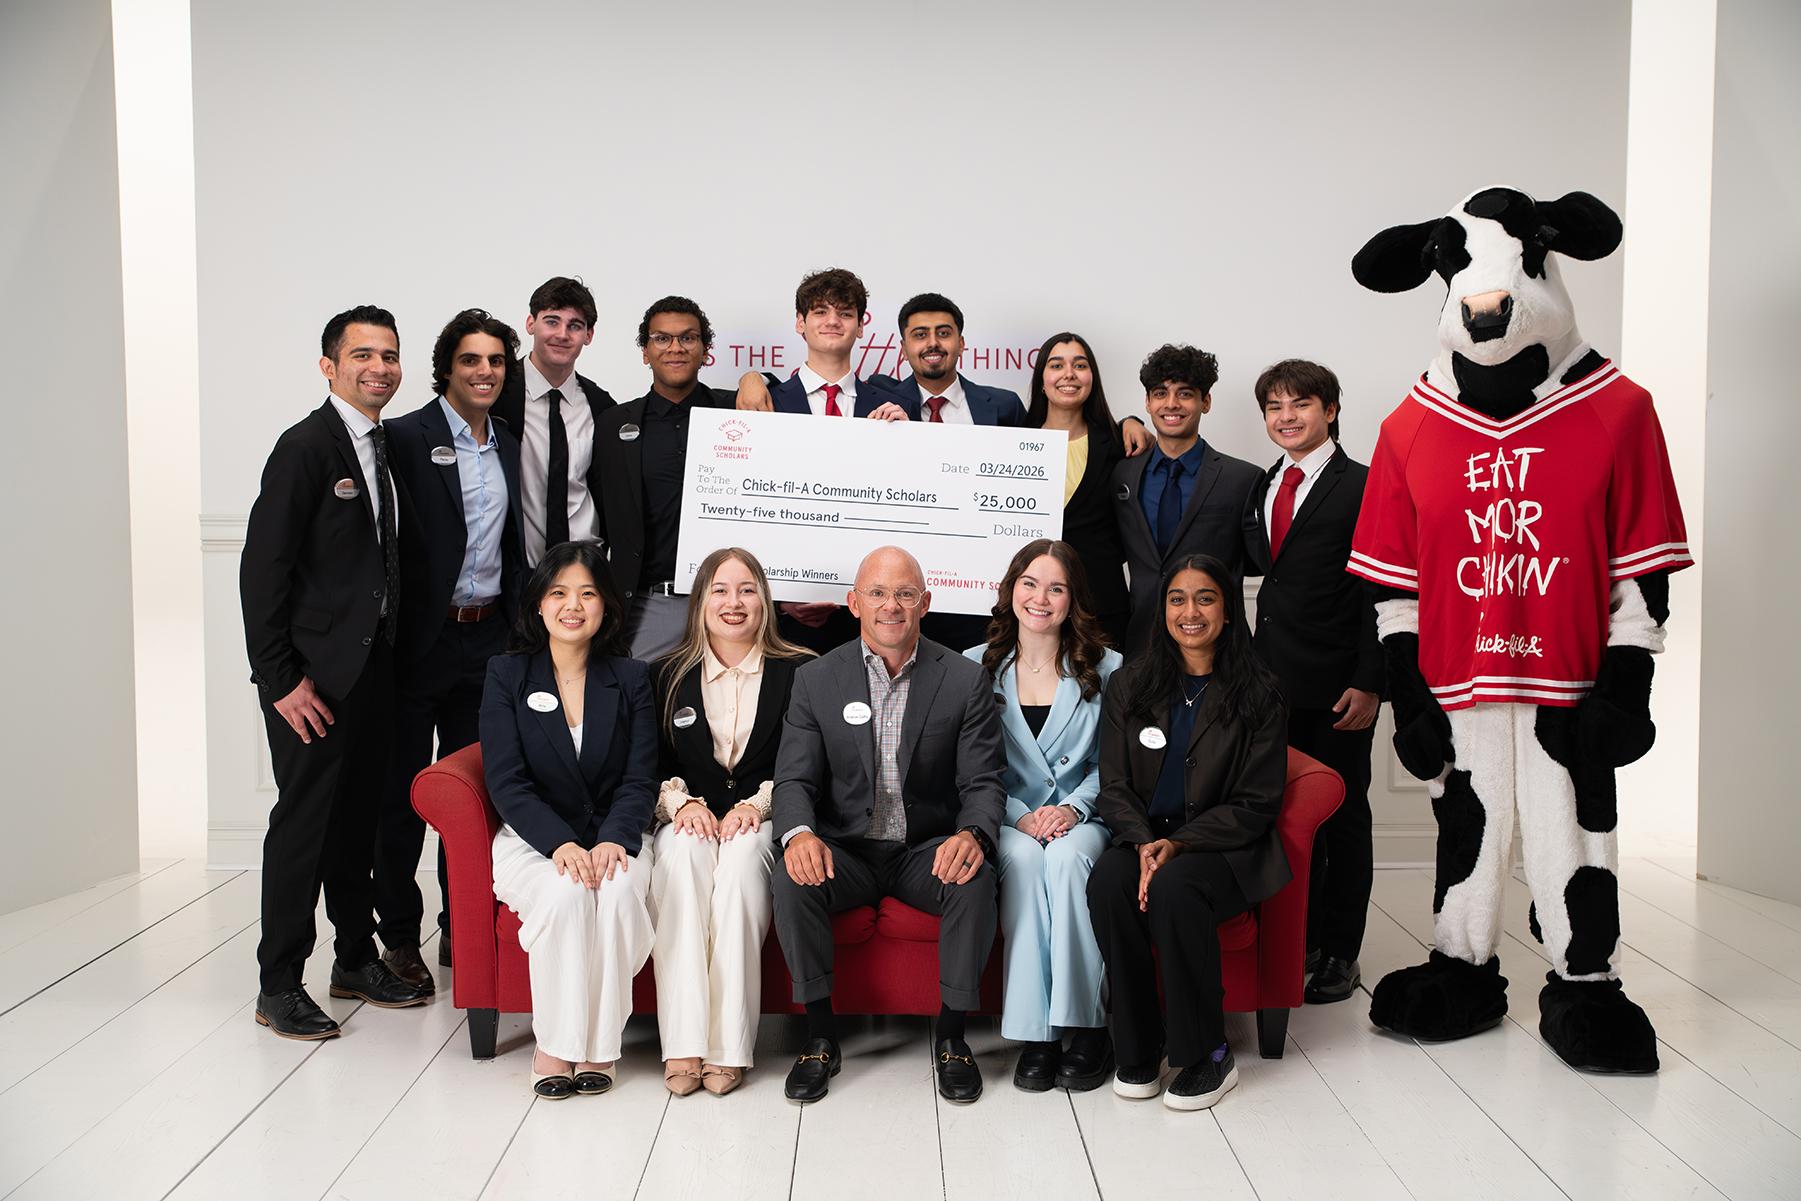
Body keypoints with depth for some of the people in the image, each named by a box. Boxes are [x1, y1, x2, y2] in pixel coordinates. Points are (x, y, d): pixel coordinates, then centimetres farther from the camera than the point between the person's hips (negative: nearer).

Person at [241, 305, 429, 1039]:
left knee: (360, 815, 15)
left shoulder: (390, 448, 12)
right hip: (315, 674, -7)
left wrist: (396, 653, 10)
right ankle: (279, 986, 11)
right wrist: (281, 679, -17)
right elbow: (262, 569, -15)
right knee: (303, 820, -1)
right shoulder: (306, 446, -11)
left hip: (374, 667, 7)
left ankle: (357, 960, 28)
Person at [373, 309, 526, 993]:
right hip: (422, 641, -6)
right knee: (404, 793, 4)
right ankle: (399, 936, 16)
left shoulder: (509, 448, 13)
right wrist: (394, 626, -15)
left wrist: (517, 627, 12)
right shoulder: (407, 438, -8)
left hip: (488, 641, 6)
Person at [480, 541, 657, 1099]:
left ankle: (597, 1044, -17)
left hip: (613, 836, 1)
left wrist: (613, 840, -22)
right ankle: (554, 1044, -16)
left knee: (619, 890, -32)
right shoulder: (507, 675, 2)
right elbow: (506, 781, -7)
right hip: (533, 838, -1)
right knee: (564, 892, -33)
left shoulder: (631, 679, 5)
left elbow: (639, 780, -1)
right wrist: (561, 844, -23)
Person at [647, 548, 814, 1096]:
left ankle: (728, 1045, -34)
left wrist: (757, 804, -15)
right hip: (690, 821, 2)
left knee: (741, 851, -36)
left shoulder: (799, 673, 8)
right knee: (685, 848, -34)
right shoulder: (666, 676, 14)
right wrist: (679, 801, -11)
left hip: (763, 824, -1)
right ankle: (684, 1045, -37)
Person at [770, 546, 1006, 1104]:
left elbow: (984, 782, -5)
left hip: (928, 851, 0)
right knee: (792, 879, -28)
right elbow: (794, 779, -4)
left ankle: (951, 1035, -12)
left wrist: (972, 835, -29)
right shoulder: (815, 680, 1)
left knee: (975, 878, -31)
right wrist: (799, 834, -28)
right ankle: (821, 1034, -11)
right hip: (845, 851, 1)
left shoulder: (965, 681, -2)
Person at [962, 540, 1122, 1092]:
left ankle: (1086, 1027, -27)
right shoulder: (976, 667, 6)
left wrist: (1073, 807, -11)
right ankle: (1035, 1033, -30)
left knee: (1066, 856, -35)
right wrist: (1020, 817, -11)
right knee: (1024, 858, -34)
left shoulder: (1105, 668, 5)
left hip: (1080, 818, 0)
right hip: (1007, 819, 1)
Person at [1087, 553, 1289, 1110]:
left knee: (1174, 888, -34)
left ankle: (1208, 1054, -16)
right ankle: (1138, 1049, -16)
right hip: (1144, 839, 3)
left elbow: (1255, 804, -3)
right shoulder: (1129, 685, 9)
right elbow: (1114, 786, 6)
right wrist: (1143, 843, -15)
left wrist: (1178, 844, -16)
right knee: (1108, 880, -30)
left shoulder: (1257, 695, 0)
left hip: (1226, 849, -2)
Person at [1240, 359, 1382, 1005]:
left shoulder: (1363, 486, -6)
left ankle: (1340, 954, 17)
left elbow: (1380, 590, -10)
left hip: (1337, 684, -5)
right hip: (1274, 680, 5)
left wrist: (1369, 682, -14)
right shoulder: (1262, 486, 14)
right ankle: (1303, 941, 24)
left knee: (1341, 814, 6)